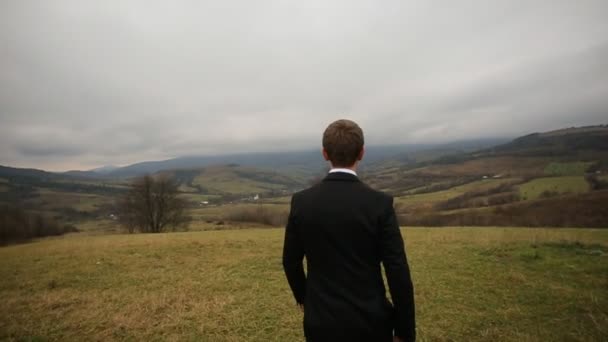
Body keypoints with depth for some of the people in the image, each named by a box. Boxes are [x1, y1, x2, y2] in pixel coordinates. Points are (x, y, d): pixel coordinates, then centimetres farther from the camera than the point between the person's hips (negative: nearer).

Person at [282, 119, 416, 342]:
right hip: (370, 321, -1)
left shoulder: (301, 202, -11)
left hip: (322, 319, 2)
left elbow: (291, 261, 0)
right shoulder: (380, 204, -17)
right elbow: (398, 273, -14)